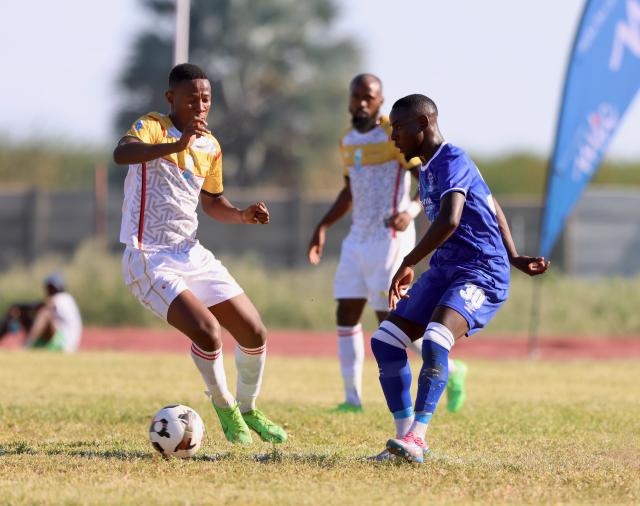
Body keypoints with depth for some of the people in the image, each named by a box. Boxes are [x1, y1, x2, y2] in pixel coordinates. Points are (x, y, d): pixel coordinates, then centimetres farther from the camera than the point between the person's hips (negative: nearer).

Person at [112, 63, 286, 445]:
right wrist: (176, 145, -49)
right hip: (150, 260, -7)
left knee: (255, 333, 6)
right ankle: (225, 407, 2)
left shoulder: (211, 147, 9)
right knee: (208, 331, -24)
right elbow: (121, 154, -34)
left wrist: (244, 215, 1)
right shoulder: (154, 127, -12)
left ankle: (248, 410, 30)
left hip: (191, 254, 7)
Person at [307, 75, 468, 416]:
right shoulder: (348, 140, 12)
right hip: (358, 240, 7)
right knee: (346, 316, 2)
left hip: (389, 239, -7)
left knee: (389, 319, -8)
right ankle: (352, 398, 7)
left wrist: (412, 210, -32)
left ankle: (449, 370, 8)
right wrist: (323, 227, 18)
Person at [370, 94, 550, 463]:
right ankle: (407, 436, 4)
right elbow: (492, 208, 25)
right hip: (445, 270, 10)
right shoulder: (427, 169, 17)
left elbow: (448, 221, -31)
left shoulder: (452, 162, -14)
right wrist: (513, 258, 22)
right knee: (385, 340, 1)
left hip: (481, 273, -10)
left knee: (434, 342, -32)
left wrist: (408, 265, -25)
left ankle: (416, 437, -35)